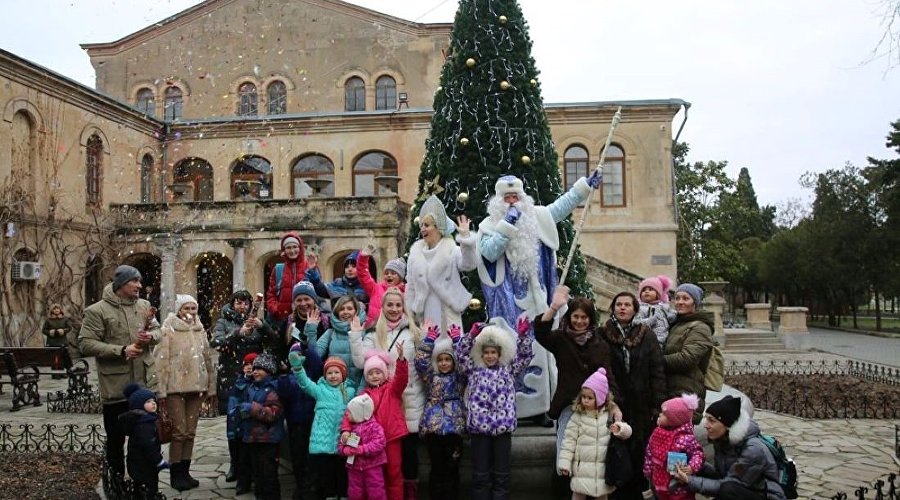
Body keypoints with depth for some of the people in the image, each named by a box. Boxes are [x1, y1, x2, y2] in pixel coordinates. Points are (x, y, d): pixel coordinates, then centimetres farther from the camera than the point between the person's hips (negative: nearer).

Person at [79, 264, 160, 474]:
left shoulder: (144, 306, 7)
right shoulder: (97, 311, -10)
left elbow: (157, 329, 16)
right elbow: (86, 344, -15)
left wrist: (151, 336, -9)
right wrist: (121, 351, -22)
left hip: (143, 383, 5)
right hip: (115, 386, -5)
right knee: (115, 438, 9)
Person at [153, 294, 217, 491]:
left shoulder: (200, 331, 10)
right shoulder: (168, 331, -6)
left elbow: (208, 361, 14)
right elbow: (160, 362, -9)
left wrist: (211, 387, 12)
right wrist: (161, 391, -12)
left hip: (196, 387, 5)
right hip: (175, 388, -5)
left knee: (190, 432, 9)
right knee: (179, 431, -2)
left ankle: (185, 472, 19)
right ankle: (176, 474, 10)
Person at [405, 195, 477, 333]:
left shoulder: (451, 249, -4)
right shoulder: (415, 251, 7)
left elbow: (469, 264, -24)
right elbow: (411, 285, 12)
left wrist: (465, 236, -33)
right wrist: (410, 311, 11)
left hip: (448, 311, -4)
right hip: (425, 312, 4)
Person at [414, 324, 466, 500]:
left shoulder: (459, 377, 11)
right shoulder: (431, 376, 13)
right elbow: (420, 360, 1)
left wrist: (456, 340, -4)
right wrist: (430, 339, -3)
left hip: (453, 427, 0)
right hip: (432, 427, 1)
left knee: (452, 468, 2)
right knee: (437, 468, 4)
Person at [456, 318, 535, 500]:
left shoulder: (509, 370, 14)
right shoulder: (474, 371, 12)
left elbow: (525, 355, 9)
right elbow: (461, 354, 3)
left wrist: (523, 335, -6)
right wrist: (471, 335, -9)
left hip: (503, 426, 1)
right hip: (480, 425, -1)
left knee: (501, 473, 5)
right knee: (480, 473, 5)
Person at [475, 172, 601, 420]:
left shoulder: (537, 217, 10)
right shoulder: (490, 224, -2)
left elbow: (562, 206, 21)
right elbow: (489, 253, -17)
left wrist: (585, 185, 20)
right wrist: (506, 225, -19)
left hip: (535, 298, 5)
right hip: (509, 301, -4)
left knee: (538, 348, 6)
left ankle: (539, 405, 14)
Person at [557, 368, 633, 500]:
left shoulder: (610, 415, -1)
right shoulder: (577, 416, -5)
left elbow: (627, 431, 4)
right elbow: (569, 441, -4)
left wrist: (619, 428, -20)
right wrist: (564, 463, -9)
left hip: (603, 467, 1)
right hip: (582, 468, -1)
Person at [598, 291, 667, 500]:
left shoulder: (647, 336, 4)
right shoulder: (602, 335, 1)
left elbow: (657, 371, 0)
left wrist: (657, 405, -6)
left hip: (641, 406, 1)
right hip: (612, 405, 0)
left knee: (638, 451, 3)